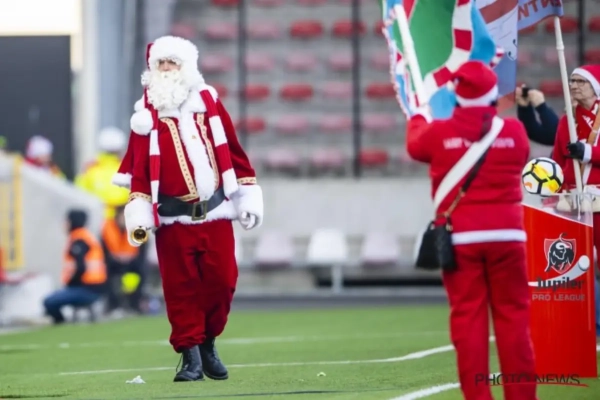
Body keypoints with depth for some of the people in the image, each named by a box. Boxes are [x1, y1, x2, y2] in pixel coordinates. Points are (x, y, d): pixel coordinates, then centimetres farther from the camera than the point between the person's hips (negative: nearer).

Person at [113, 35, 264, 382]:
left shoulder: (209, 103, 7)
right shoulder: (148, 114, 3)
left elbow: (234, 154, 9)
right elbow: (139, 167, -2)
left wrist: (248, 199, 6)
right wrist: (138, 215, -10)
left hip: (216, 213, 2)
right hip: (173, 220, -2)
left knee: (222, 281, 1)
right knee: (181, 288, -3)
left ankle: (208, 343, 21)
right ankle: (190, 356, 3)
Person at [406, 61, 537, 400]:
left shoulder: (438, 133, -3)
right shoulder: (514, 131, -2)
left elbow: (415, 145, 19)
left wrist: (419, 117, 42)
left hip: (460, 237, 0)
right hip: (506, 235, 0)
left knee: (468, 316, 1)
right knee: (513, 315, 5)